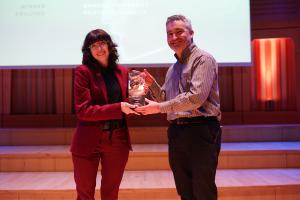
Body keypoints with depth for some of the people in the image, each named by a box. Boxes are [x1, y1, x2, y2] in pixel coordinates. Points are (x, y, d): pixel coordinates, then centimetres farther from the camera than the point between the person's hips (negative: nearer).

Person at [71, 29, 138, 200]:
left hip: (118, 141, 4)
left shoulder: (122, 72, 7)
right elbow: (83, 110, -15)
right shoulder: (83, 71, -9)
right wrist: (118, 108, -21)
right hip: (89, 142, -4)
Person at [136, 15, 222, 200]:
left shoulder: (203, 59, -6)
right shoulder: (172, 69, 19)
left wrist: (160, 108, -14)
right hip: (176, 132, 8)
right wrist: (152, 84, 6)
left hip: (200, 131, -7)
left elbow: (196, 98, -19)